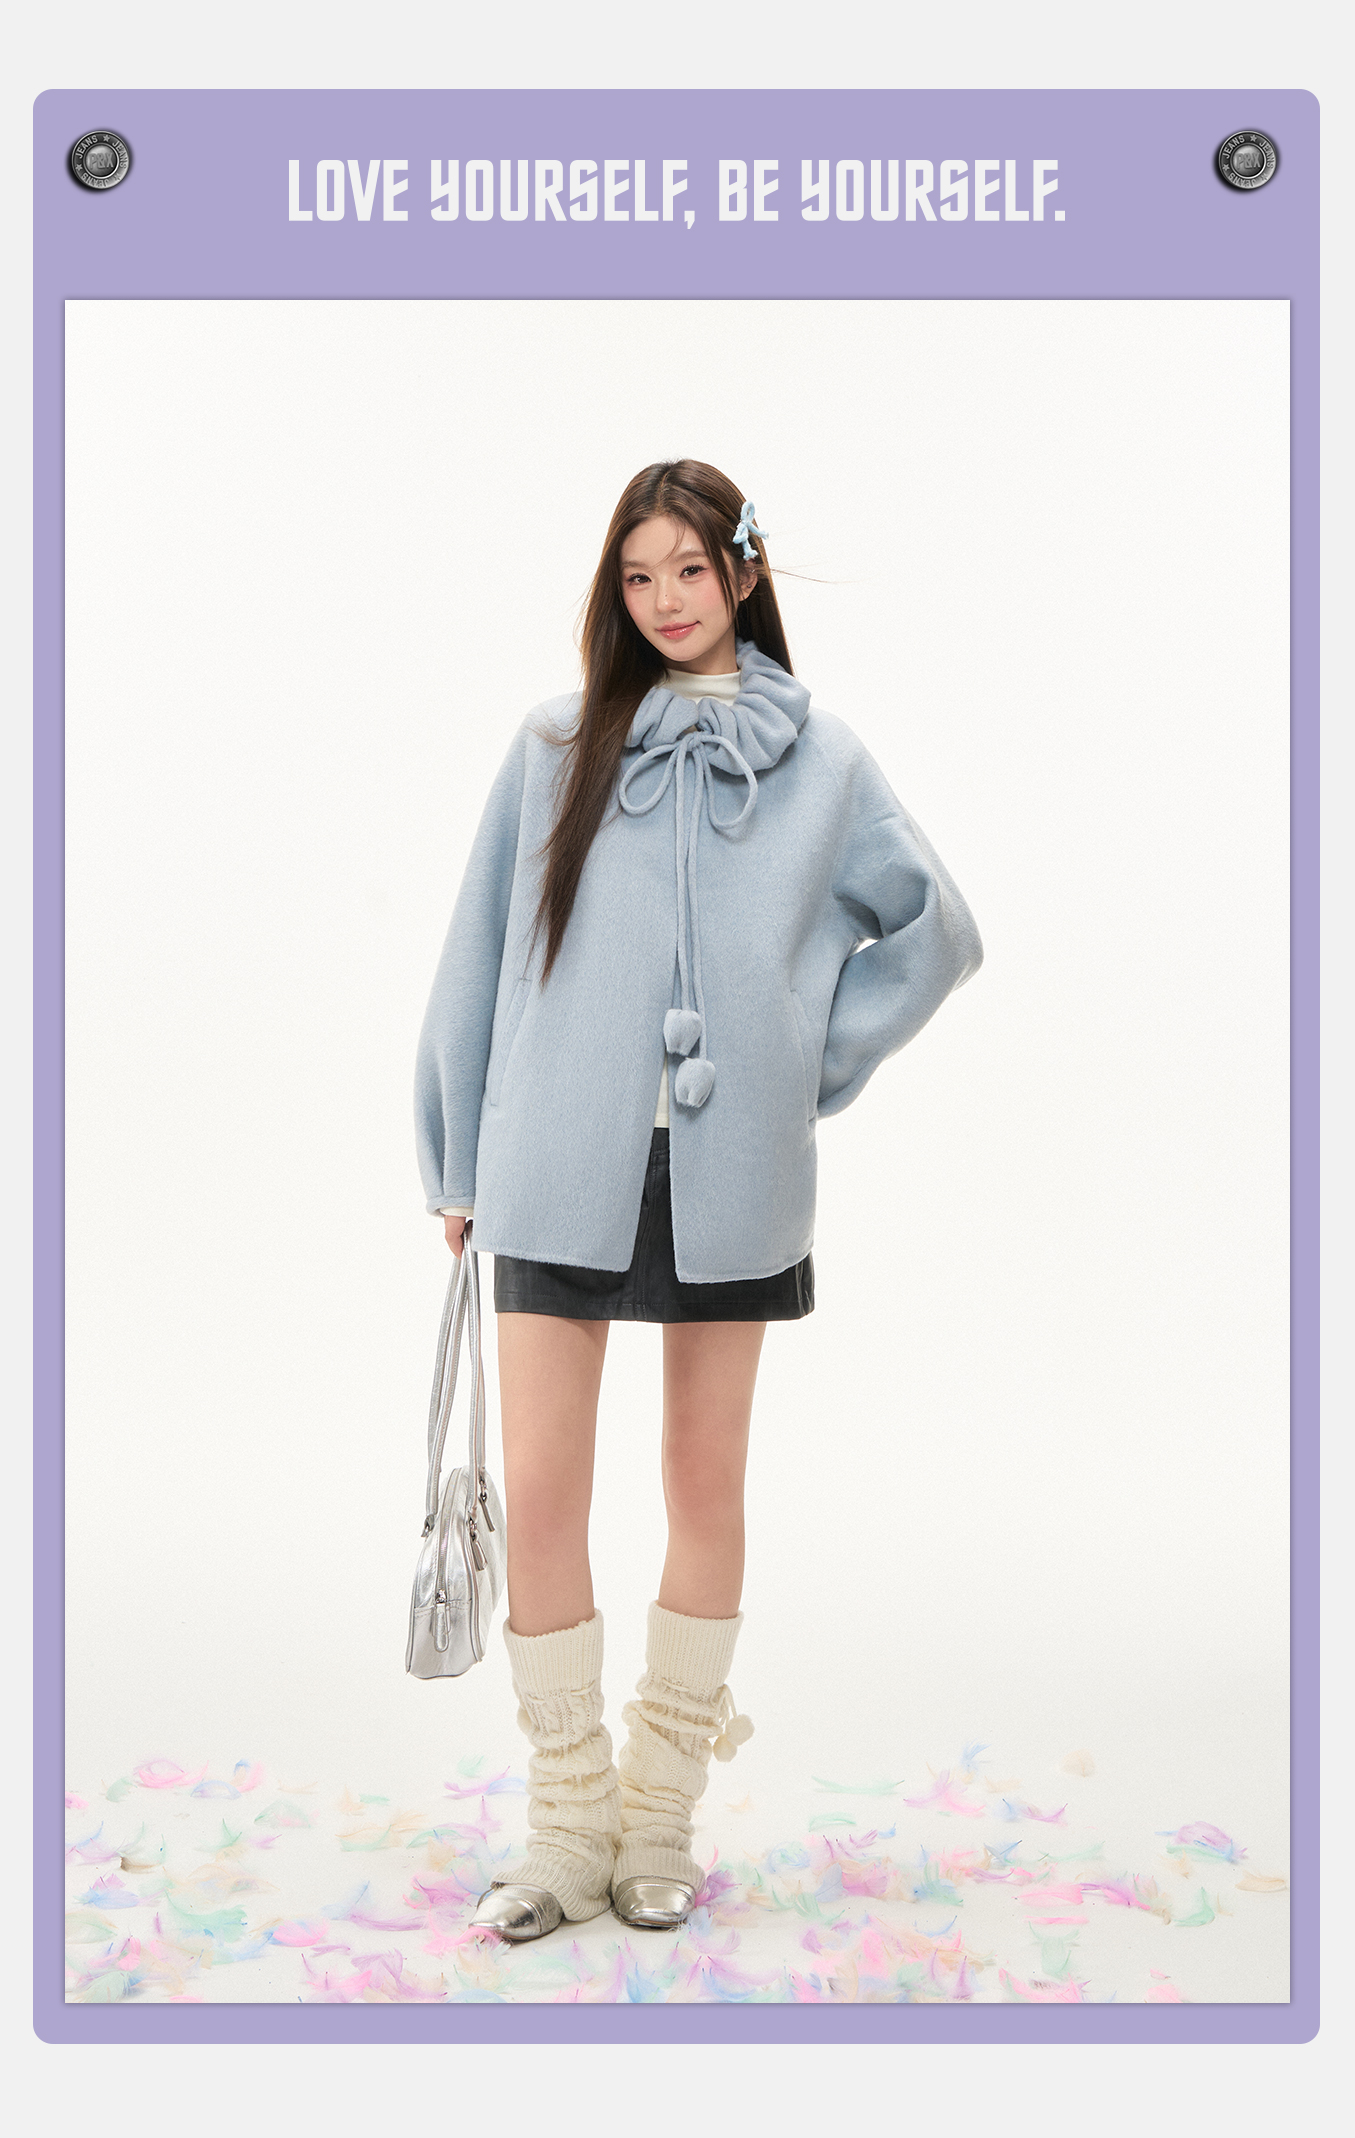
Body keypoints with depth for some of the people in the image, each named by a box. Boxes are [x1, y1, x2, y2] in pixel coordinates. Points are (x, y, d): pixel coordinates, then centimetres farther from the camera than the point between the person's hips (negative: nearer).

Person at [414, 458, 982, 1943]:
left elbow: (939, 929, 16)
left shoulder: (820, 759, 6)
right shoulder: (556, 746, 5)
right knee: (540, 1491, -3)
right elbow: (481, 955, 8)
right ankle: (569, 1833, 12)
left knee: (706, 1487, 8)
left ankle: (660, 1821, 23)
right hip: (561, 1169, 0)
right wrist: (459, 1164, 10)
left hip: (732, 1177, 1)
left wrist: (820, 1056, 5)